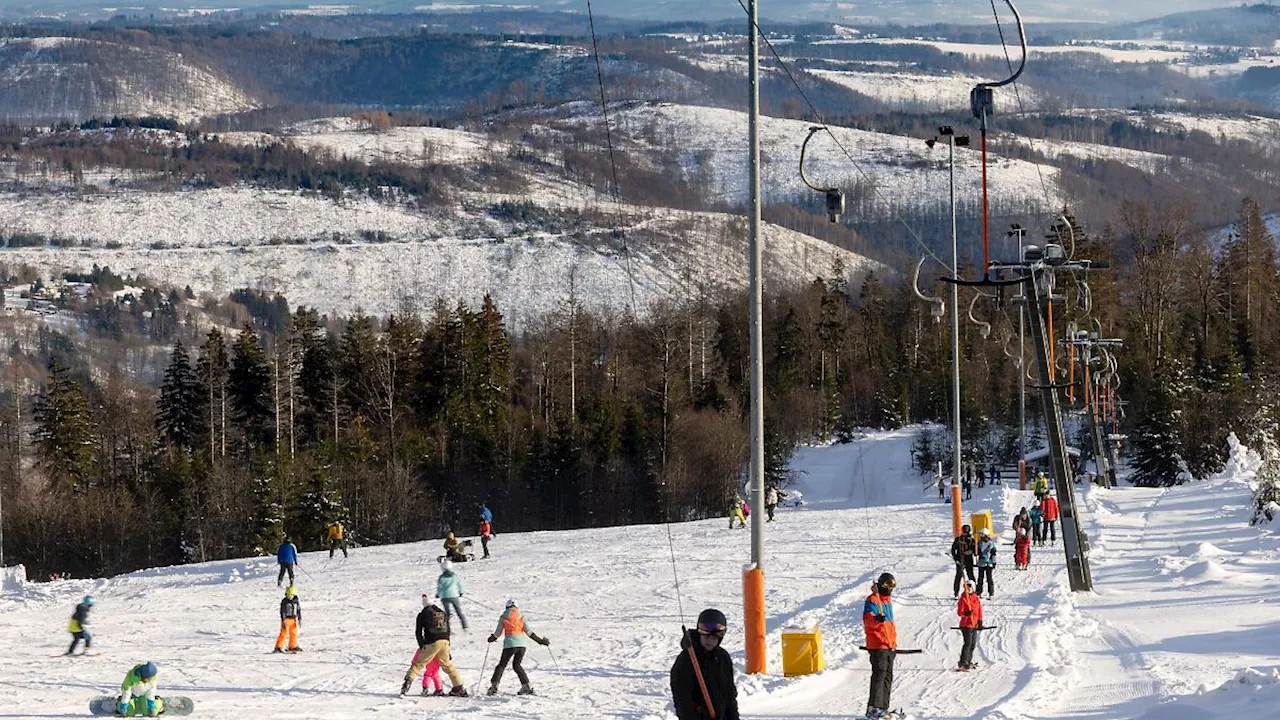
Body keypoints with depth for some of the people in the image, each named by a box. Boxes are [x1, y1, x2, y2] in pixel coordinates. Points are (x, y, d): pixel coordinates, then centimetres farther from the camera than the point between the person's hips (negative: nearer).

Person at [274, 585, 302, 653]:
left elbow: (299, 611, 13)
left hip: (293, 619, 6)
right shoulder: (284, 602, -10)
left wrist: (299, 620, 11)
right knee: (284, 633, -9)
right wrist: (283, 621, -18)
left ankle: (292, 646, 26)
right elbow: (282, 612, -12)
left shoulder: (296, 601, 5)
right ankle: (279, 647, -6)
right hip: (286, 619, -6)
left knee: (294, 633, 12)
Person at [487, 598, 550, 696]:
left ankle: (494, 685, -4)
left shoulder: (503, 617, 6)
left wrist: (493, 638, 30)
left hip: (509, 643, -2)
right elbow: (529, 631, 5)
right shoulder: (521, 617, 10)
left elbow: (498, 632, 9)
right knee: (517, 665, 16)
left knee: (502, 665, 7)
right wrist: (540, 641, 10)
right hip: (522, 644, 2)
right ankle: (526, 686, 5)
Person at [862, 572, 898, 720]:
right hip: (878, 645, -9)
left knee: (887, 676, 11)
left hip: (889, 646, 9)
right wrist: (877, 619, -44)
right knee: (879, 675, -14)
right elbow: (868, 621, -22)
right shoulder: (872, 600, -10)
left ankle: (883, 707, 17)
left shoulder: (887, 600, 19)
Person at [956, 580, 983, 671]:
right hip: (966, 625, -7)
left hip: (974, 625, 7)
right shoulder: (963, 599, -10)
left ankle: (968, 662, 27)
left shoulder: (976, 598, 8)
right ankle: (962, 664, -10)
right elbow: (959, 612, -14)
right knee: (968, 644, -11)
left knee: (973, 644, 13)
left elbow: (979, 610, 14)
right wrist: (966, 613, -33)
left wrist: (980, 621, 9)